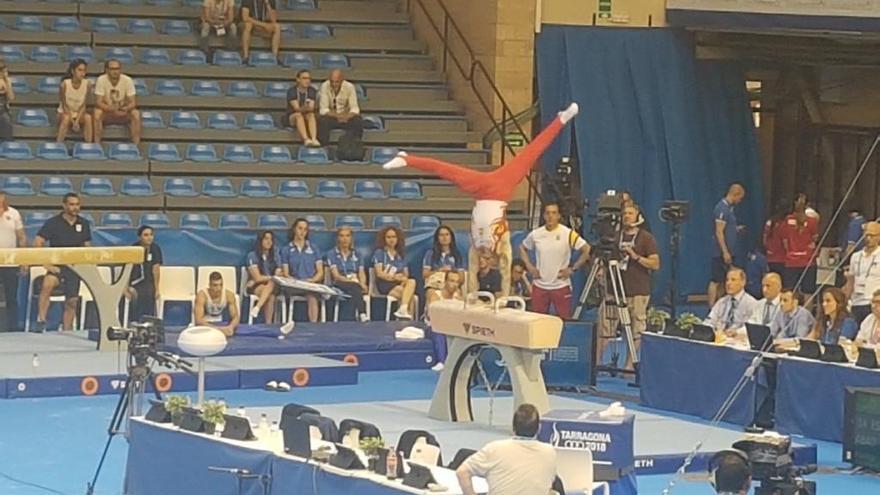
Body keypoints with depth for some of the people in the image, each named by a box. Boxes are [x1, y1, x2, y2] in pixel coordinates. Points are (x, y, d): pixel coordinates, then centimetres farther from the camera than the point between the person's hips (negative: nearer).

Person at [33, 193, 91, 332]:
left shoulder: (84, 224, 7)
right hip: (57, 266, -4)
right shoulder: (53, 223, -6)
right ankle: (41, 320, -31)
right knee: (48, 284, -34)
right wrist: (47, 264, -15)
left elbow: (87, 247, 17)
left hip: (75, 268, 4)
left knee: (72, 301, 7)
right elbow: (37, 244, -9)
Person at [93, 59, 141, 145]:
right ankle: (97, 144, -26)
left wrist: (125, 109, -36)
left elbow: (133, 102, -13)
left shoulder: (127, 80, -13)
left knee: (136, 114, -28)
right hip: (107, 112, -1)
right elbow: (98, 102, -18)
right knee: (97, 113, -33)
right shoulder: (101, 80, -16)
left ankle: (136, 144, -25)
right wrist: (112, 109, -36)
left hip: (123, 113, 1)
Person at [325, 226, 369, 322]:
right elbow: (336, 276, -4)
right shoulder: (332, 254, 8)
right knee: (355, 287, -38)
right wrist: (350, 280, -21)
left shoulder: (356, 255, 20)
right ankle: (362, 314, -59)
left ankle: (361, 315, -58)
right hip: (339, 285, -3)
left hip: (356, 285, 3)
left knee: (358, 288, -37)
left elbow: (362, 273, 9)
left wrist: (362, 284, -14)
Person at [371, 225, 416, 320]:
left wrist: (404, 278, -11)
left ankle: (403, 309, -46)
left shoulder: (401, 255, 22)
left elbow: (406, 273, 14)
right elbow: (379, 273, -3)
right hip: (384, 285, -4)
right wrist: (394, 277, -17)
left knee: (412, 282, -34)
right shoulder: (379, 253, 8)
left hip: (399, 284, 4)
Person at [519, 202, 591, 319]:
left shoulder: (568, 234, -7)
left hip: (561, 286, -3)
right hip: (539, 285, 3)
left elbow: (587, 250, -7)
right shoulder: (535, 234, 3)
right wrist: (529, 267, 7)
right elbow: (523, 248, 20)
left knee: (565, 320, -3)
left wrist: (572, 269, -8)